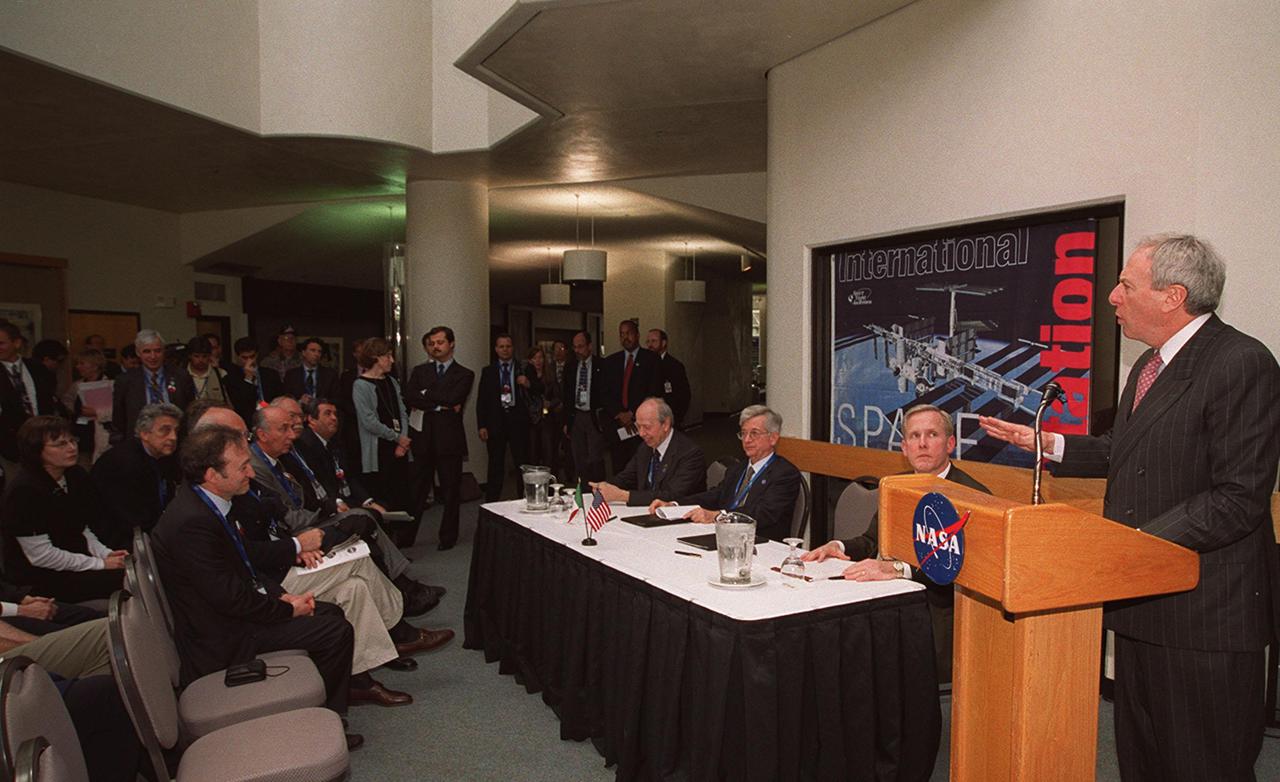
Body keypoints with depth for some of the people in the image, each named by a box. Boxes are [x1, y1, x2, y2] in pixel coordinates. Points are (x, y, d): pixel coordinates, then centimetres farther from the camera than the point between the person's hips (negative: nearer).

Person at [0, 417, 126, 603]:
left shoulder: (75, 475, 2)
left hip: (74, 558, 7)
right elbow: (41, 556, -20)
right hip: (38, 577, -7)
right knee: (125, 579, -21)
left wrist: (105, 554, -7)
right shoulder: (24, 491, -20)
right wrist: (100, 564, -19)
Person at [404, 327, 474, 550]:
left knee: (451, 491, 5)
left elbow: (452, 398, -14)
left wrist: (426, 394, -4)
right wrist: (439, 405, -11)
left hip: (449, 439, -2)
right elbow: (409, 398, -4)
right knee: (417, 490, 5)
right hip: (423, 438, 2)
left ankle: (448, 537, 16)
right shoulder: (420, 371, 13)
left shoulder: (464, 374, 4)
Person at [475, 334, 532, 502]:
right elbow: (481, 400, 6)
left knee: (522, 463, 1)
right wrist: (481, 425, -2)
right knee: (495, 466, 3)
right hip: (496, 421, 0)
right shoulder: (488, 371, 9)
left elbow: (540, 390, 7)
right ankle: (491, 505, 9)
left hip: (518, 420, 0)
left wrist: (528, 384, -15)